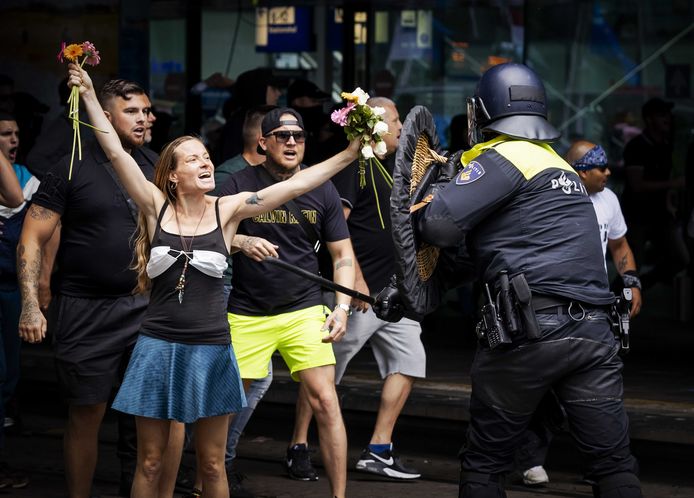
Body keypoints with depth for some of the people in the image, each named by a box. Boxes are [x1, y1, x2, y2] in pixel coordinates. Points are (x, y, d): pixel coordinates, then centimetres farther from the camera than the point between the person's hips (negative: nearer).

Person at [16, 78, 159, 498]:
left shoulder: (154, 165, 8)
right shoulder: (73, 167, -5)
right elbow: (33, 240, -4)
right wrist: (31, 305, -13)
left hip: (144, 306, 4)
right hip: (86, 310, -4)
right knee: (87, 414, 0)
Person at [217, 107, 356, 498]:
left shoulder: (321, 189, 4)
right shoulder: (240, 185, -1)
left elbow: (343, 253, 7)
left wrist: (342, 307, -6)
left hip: (303, 310, 1)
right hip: (246, 314, -1)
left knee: (325, 400, -10)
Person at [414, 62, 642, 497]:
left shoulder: (501, 158, -2)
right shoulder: (562, 165, 23)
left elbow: (440, 225, -14)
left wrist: (435, 198, 9)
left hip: (530, 330, -6)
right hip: (594, 328, 6)